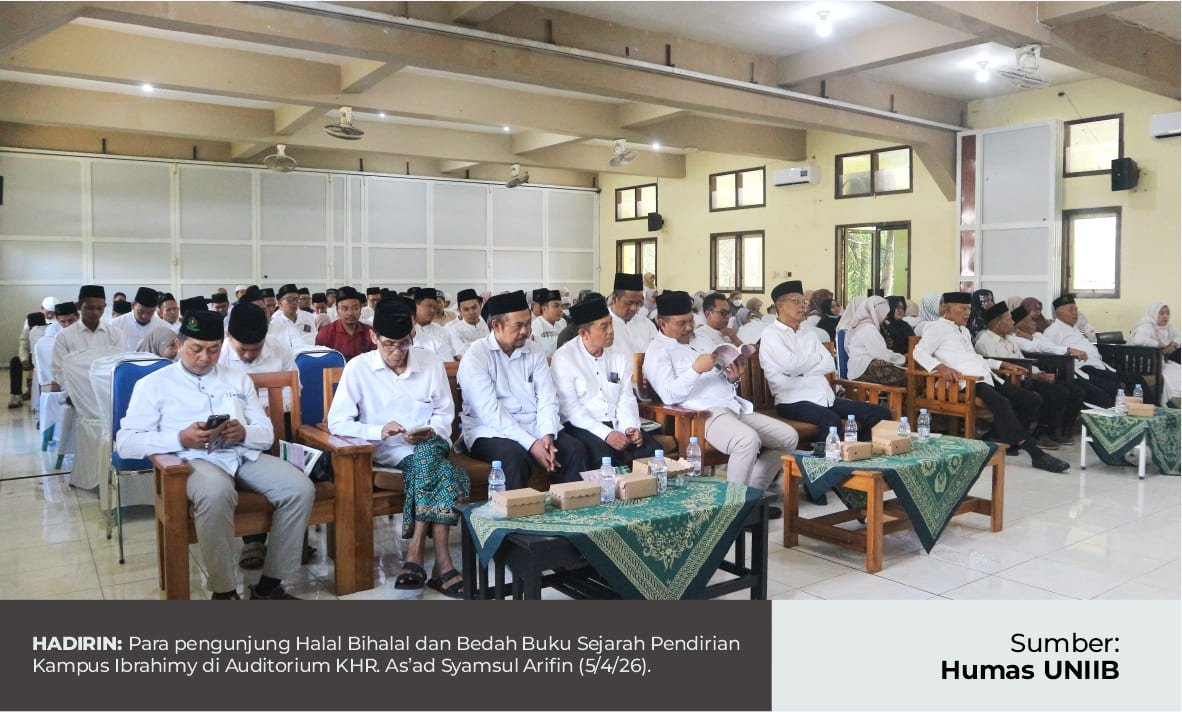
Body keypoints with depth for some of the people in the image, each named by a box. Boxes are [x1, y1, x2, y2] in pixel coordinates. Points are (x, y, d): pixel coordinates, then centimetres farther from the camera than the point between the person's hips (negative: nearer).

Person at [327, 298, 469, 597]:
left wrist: (431, 432, -12)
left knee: (428, 452, -36)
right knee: (441, 471, -33)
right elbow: (336, 422, -5)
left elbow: (445, 411, 10)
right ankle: (441, 562, -29)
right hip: (387, 451, -2)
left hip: (431, 446, 3)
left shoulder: (430, 362, 6)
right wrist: (379, 431, -20)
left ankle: (415, 554, -31)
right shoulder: (358, 368, -2)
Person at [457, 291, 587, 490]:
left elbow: (548, 399, 4)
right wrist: (531, 444, -22)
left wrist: (548, 435, -16)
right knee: (515, 457, -34)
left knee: (574, 450, -18)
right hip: (491, 431, -5)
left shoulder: (533, 351, 10)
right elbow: (490, 412, -16)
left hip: (534, 427, 5)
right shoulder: (476, 356, -7)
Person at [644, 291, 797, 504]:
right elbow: (669, 396, -13)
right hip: (705, 414, -9)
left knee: (789, 436, 1)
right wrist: (696, 369, -23)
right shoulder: (658, 351, 0)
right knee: (748, 439, -35)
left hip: (734, 407, 9)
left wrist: (732, 378, 4)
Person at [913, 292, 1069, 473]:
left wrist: (1002, 364, 23)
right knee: (1002, 403, -31)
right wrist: (940, 366, -26)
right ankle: (1036, 454, -29)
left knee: (1032, 400, -3)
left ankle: (1009, 438, 1)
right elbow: (920, 351, -9)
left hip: (987, 377, 9)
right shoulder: (937, 327, 3)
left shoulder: (964, 331, 30)